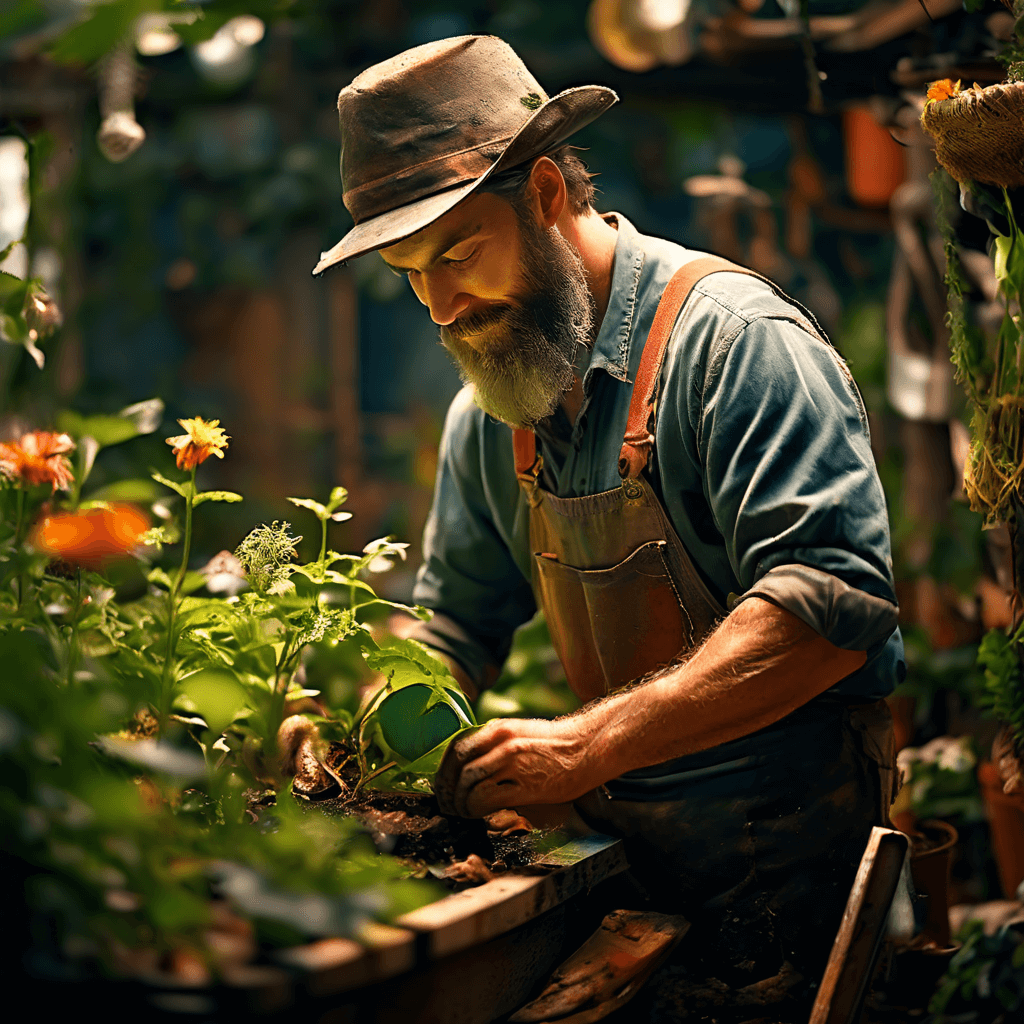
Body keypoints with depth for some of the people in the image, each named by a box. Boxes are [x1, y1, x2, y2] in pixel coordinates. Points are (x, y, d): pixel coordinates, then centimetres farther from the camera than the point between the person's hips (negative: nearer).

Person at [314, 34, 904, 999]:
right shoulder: (487, 418, 9)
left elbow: (837, 598, -25)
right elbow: (456, 619, 21)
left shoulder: (731, 336, -14)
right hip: (615, 856, 6)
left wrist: (588, 745, -29)